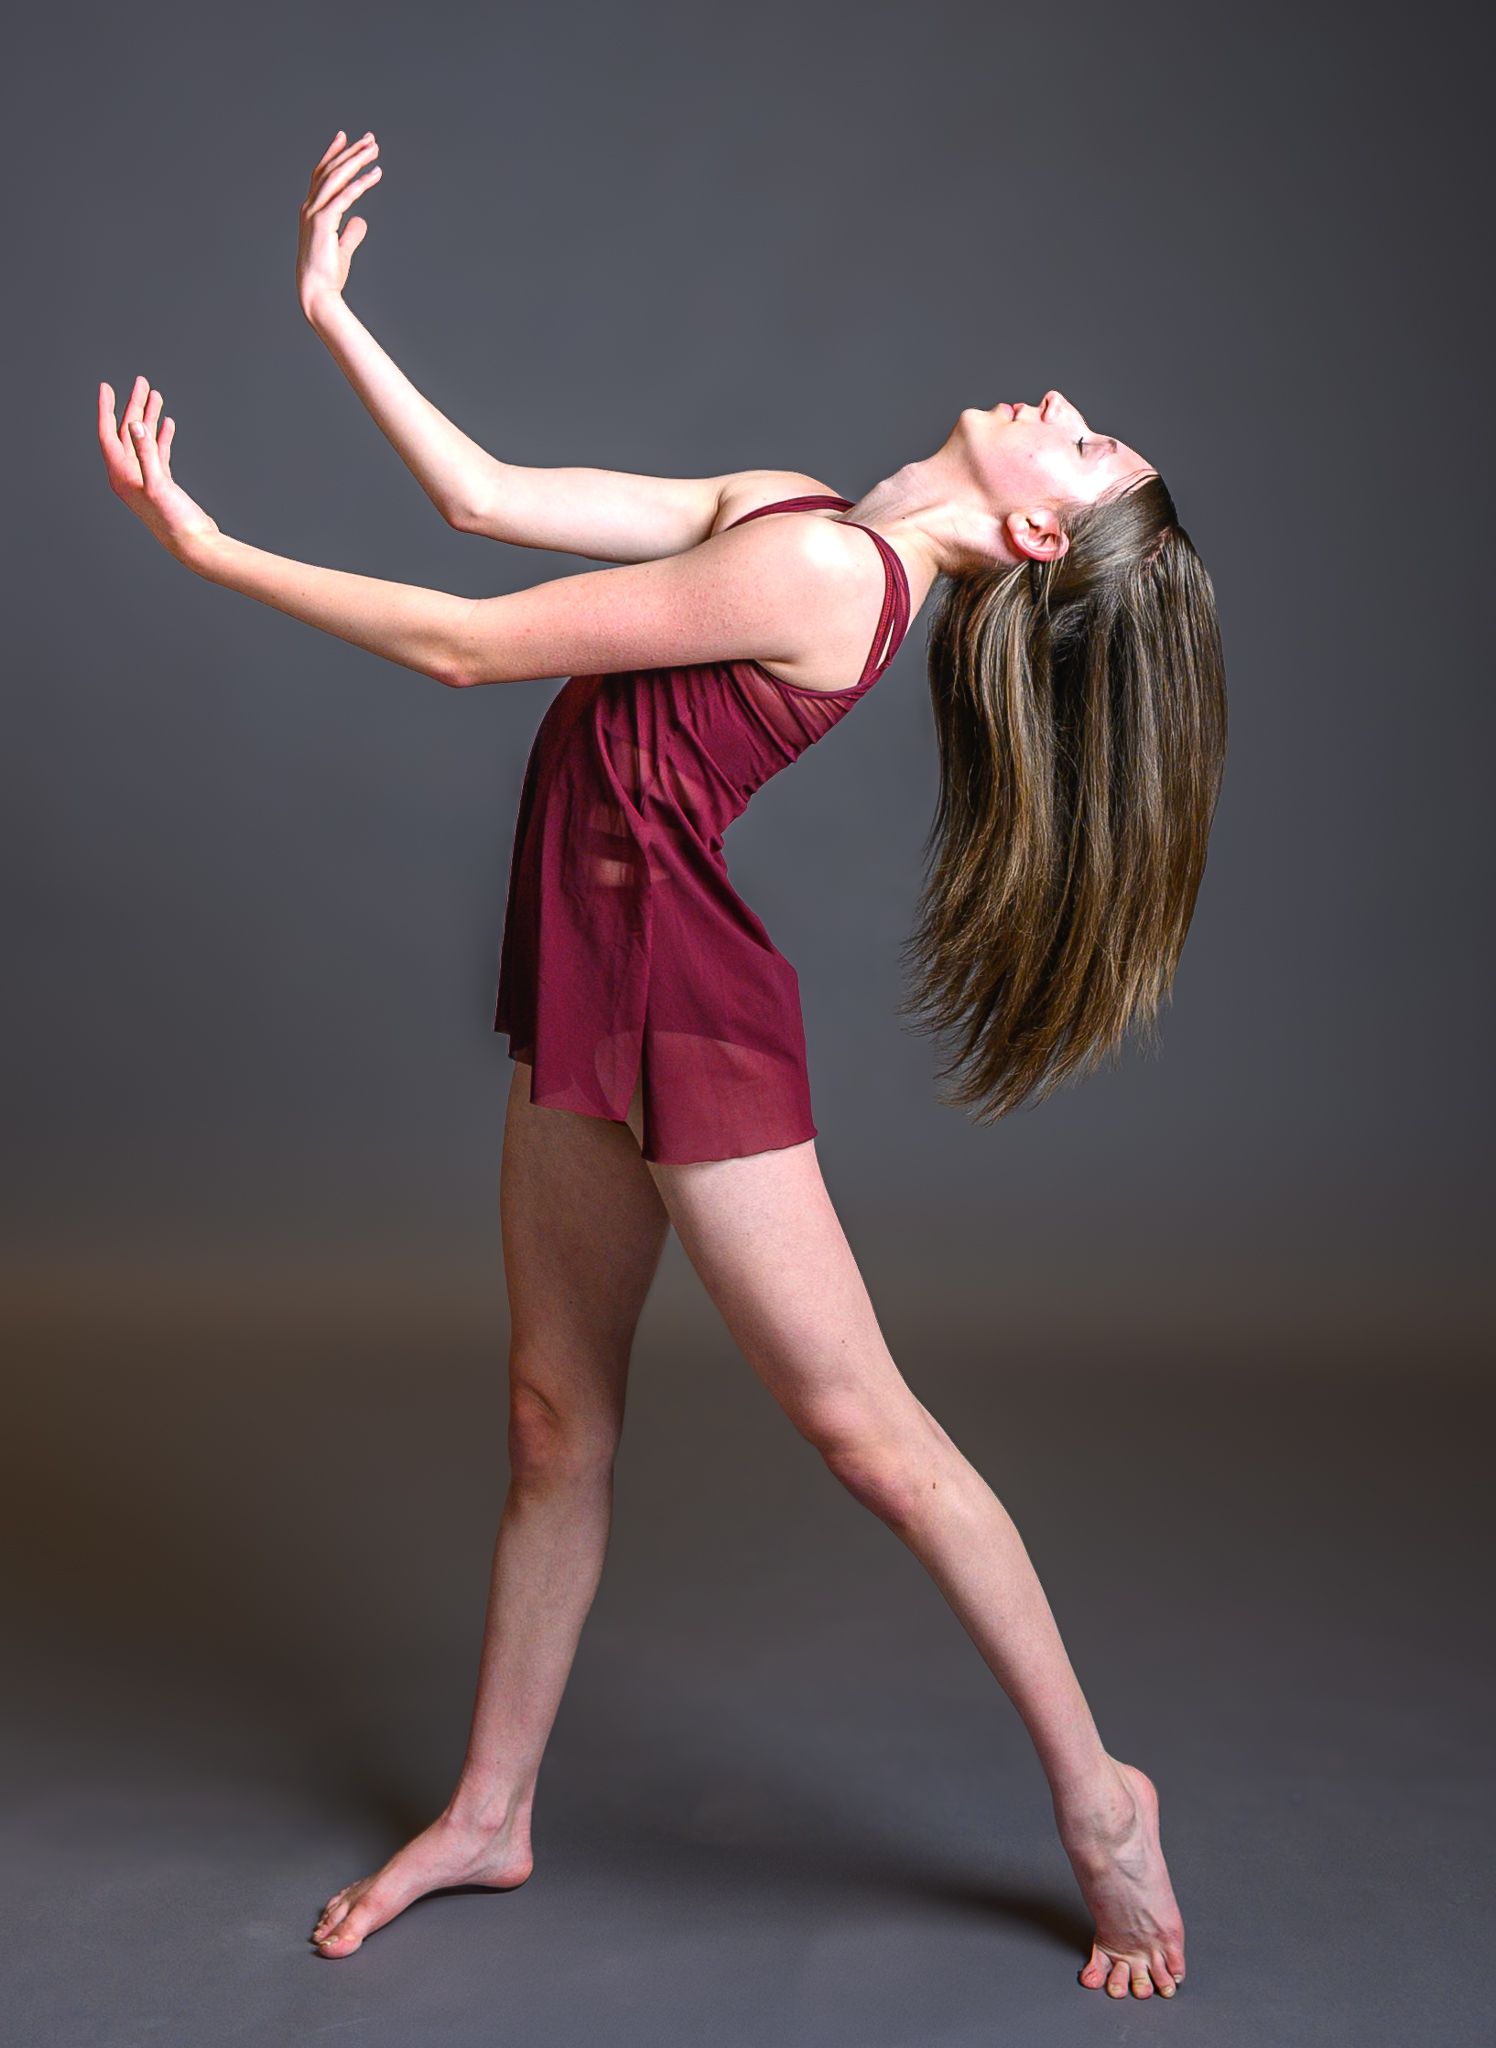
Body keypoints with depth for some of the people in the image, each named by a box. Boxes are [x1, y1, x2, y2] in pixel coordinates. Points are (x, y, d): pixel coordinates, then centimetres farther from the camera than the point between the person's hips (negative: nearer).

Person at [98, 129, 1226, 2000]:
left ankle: (1097, 1797, 17)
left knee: (859, 1423, 0)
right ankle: (488, 1814, 29)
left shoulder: (821, 571, -20)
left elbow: (472, 646, -17)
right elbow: (487, 500, 12)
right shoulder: (787, 511, 8)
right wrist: (328, 309, 12)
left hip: (685, 1000, -9)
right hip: (594, 987, 9)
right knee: (556, 1422, 14)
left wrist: (203, 546, -10)